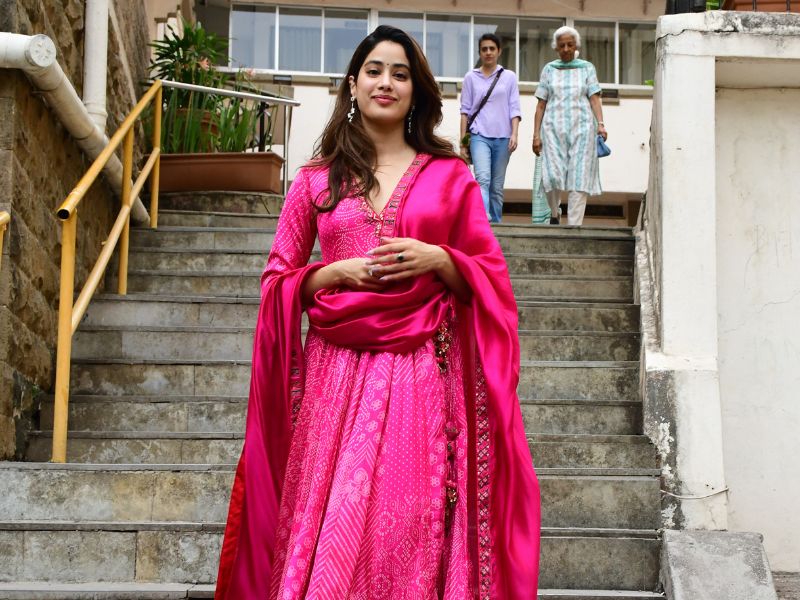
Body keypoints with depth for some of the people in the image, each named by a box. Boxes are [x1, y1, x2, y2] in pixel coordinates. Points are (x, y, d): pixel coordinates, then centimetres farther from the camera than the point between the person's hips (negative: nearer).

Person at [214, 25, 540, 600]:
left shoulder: (450, 176, 11)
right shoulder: (316, 179, 12)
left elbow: (490, 273, 10)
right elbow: (278, 280, 11)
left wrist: (436, 259, -7)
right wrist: (339, 272, -5)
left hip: (424, 374, 0)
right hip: (337, 372, 1)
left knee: (412, 530, -6)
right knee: (329, 530, -4)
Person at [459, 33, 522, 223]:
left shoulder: (509, 77, 8)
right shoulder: (471, 77, 7)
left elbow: (514, 109, 5)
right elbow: (465, 110, 7)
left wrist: (514, 134, -8)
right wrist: (462, 141, 3)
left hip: (502, 137, 2)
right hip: (479, 136, -2)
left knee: (497, 186, 5)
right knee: (482, 178, -20)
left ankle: (496, 222, 13)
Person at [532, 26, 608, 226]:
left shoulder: (587, 68, 12)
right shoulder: (549, 69, 13)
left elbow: (594, 98, 4)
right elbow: (541, 104, 11)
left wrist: (600, 123, -12)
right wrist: (536, 134, 3)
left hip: (581, 128, 0)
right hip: (554, 128, 0)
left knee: (579, 178, -7)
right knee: (553, 175, -12)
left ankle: (574, 226, -6)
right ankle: (554, 214, 14)